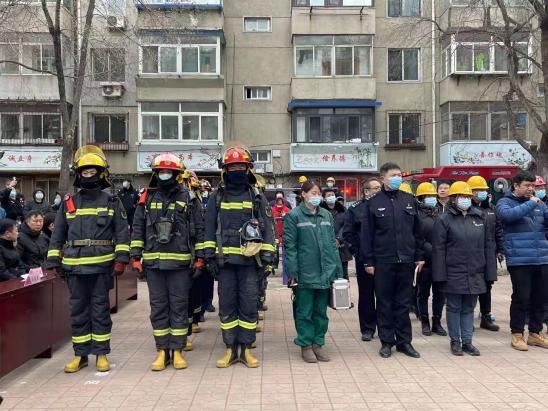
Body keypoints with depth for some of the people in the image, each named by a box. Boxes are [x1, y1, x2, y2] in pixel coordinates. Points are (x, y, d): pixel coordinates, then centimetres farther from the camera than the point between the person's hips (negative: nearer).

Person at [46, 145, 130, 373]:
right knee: (78, 311, 9)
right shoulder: (68, 203, 11)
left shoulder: (112, 202, 4)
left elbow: (122, 232, 1)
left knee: (100, 310, 5)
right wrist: (53, 262, 6)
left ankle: (101, 354, 15)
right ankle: (80, 355, 20)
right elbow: (58, 235, 12)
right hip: (75, 267, 3)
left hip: (102, 266, -2)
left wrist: (121, 259, -9)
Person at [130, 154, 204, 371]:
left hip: (180, 262, -2)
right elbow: (138, 228, 10)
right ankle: (162, 351, 18)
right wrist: (135, 256, 4)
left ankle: (178, 351, 15)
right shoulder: (147, 197, 8)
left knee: (179, 307, 4)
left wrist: (200, 256, 0)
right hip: (153, 262, 2)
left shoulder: (187, 198, 2)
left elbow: (198, 229, 4)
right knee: (158, 308, 7)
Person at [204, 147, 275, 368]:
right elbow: (210, 229, 9)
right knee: (227, 304, 6)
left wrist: (268, 255, -1)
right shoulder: (217, 197, 9)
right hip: (225, 259, 1)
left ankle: (246, 348, 15)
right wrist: (210, 256, 3)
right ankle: (230, 348, 16)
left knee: (249, 305, 3)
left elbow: (267, 227, 6)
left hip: (249, 259, -1)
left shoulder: (257, 197, 6)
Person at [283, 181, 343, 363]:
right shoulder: (294, 216, -5)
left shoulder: (327, 215, 10)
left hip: (325, 273, 5)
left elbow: (332, 243, 13)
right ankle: (305, 344, 19)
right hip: (305, 273, -4)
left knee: (321, 311, 13)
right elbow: (289, 245, -7)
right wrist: (292, 272, -13)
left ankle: (318, 343, 25)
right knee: (304, 311, 6)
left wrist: (338, 270, 9)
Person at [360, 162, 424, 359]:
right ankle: (386, 342, 18)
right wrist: (368, 261, -5)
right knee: (384, 303, 7)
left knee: (403, 303, 10)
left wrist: (419, 256, 8)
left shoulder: (409, 200, 8)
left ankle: (404, 341, 21)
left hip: (406, 261, 2)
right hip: (383, 262, -2)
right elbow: (367, 235, -2)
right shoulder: (373, 203, -1)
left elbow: (417, 230, 11)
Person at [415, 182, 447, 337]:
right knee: (423, 293, 7)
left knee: (440, 293, 10)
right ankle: (425, 323, 19)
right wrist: (432, 250, -20)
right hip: (425, 261, -4)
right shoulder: (417, 215, -5)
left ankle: (437, 322, 22)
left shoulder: (440, 214, 11)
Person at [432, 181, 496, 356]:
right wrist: (440, 275, -11)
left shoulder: (481, 217, 8)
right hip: (454, 275, -3)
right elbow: (438, 249, -6)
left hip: (475, 275, 3)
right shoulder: (444, 220, -4)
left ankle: (467, 341, 22)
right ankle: (455, 342, 19)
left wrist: (490, 272, 4)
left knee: (468, 309, 12)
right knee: (454, 308, 8)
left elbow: (488, 246, 9)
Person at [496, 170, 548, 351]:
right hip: (519, 260, -5)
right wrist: (530, 204, -16)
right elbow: (508, 215, -23)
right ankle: (517, 334, 14)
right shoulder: (505, 202, -1)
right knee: (521, 298, 0)